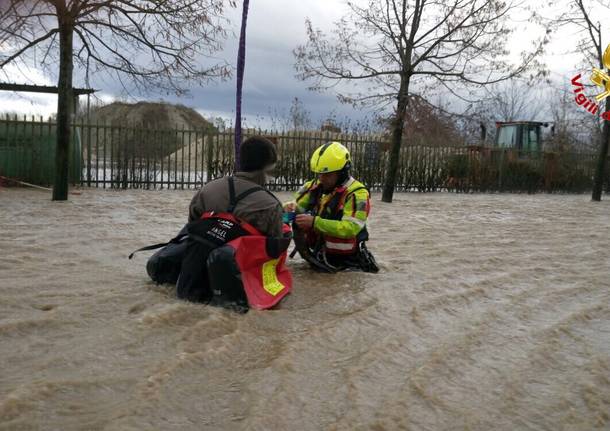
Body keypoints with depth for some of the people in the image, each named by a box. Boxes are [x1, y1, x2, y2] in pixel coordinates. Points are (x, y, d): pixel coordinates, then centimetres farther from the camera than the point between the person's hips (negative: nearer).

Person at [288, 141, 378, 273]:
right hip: (315, 255, 5)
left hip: (346, 261, -5)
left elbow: (350, 228, -28)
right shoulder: (313, 187, 1)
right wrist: (289, 209, -20)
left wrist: (314, 222, -36)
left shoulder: (356, 193, -18)